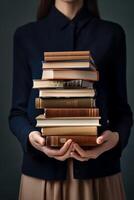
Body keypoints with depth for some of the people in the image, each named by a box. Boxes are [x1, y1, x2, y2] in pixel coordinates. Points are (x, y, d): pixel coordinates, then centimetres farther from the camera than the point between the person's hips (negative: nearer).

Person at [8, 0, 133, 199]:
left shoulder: (112, 34, 2)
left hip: (98, 168, 0)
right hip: (43, 169, 0)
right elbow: (18, 111, 2)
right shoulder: (26, 35, 3)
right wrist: (29, 136, -19)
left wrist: (117, 137, -18)